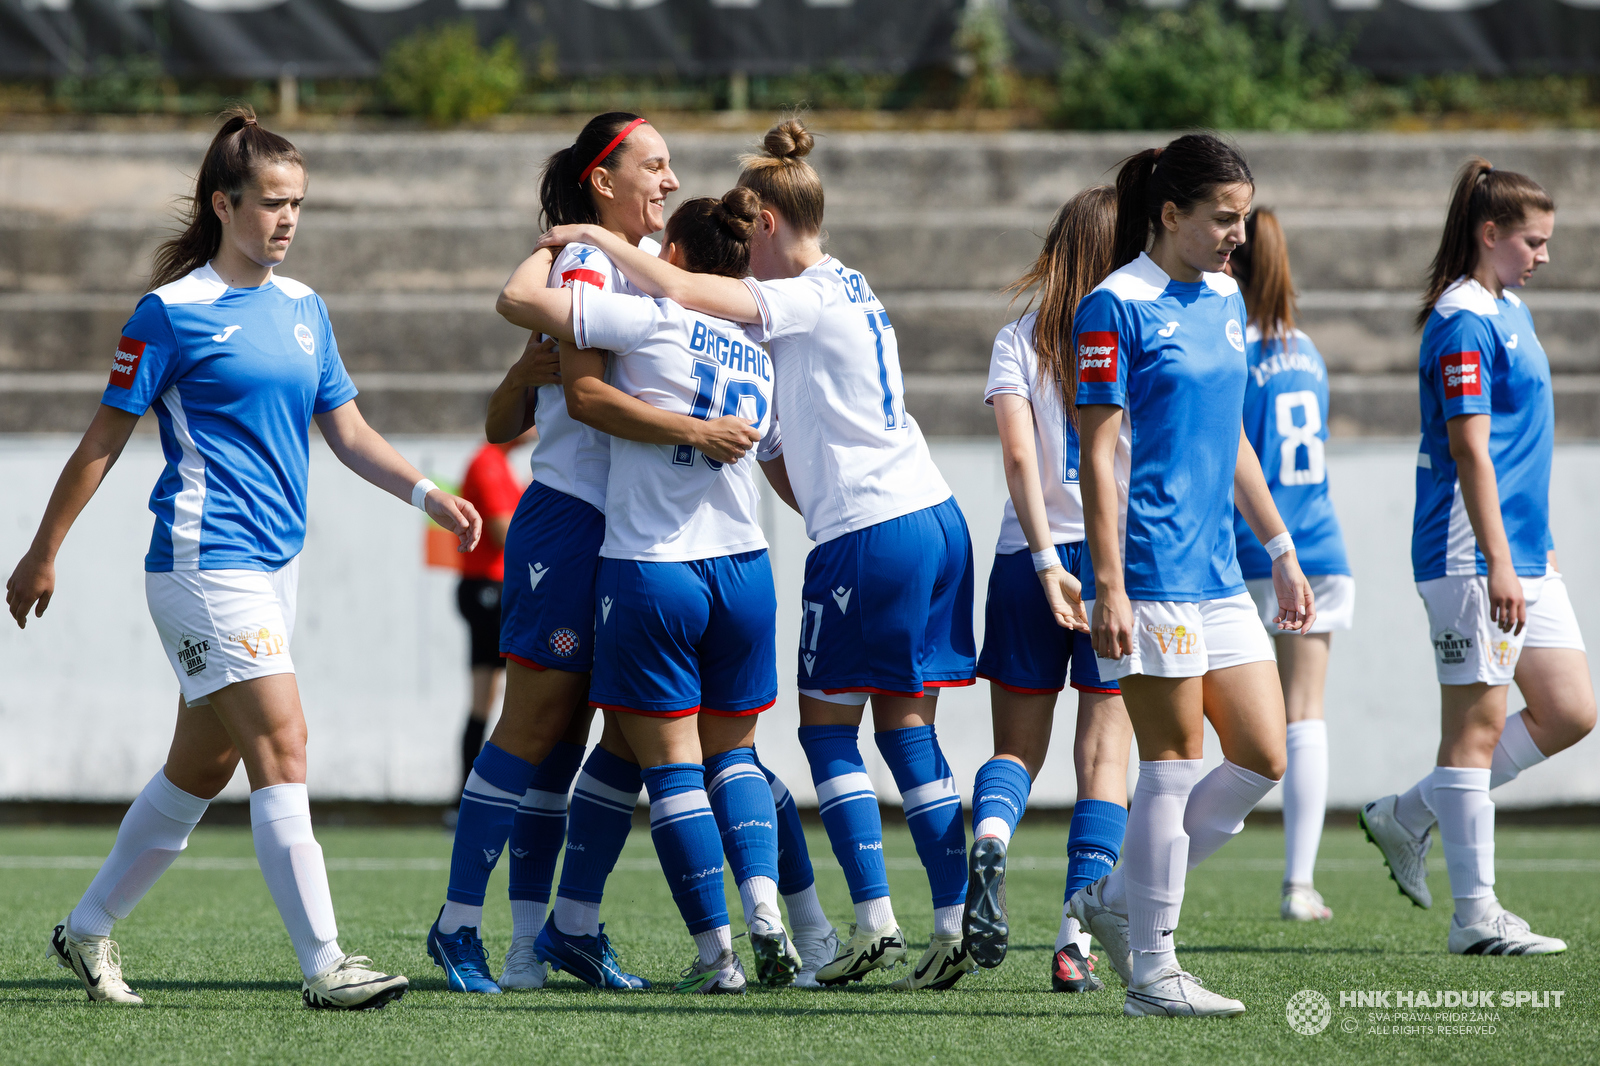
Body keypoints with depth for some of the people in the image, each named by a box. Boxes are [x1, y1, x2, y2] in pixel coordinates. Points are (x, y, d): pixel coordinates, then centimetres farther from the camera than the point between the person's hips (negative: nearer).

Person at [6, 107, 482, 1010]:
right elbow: (105, 440, -3)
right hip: (205, 558, -8)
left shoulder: (305, 309, 13)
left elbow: (348, 433, 14)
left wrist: (426, 491, -3)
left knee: (202, 766, 13)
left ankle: (89, 929, 27)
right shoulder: (173, 311, -7)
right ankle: (325, 967, -17)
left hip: (274, 563, 8)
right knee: (283, 745, -15)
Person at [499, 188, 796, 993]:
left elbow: (526, 301, -12)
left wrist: (551, 247, 7)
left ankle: (715, 952, -2)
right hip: (742, 565, 5)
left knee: (671, 763, 2)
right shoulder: (759, 352, 11)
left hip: (650, 569, -5)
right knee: (733, 751, 18)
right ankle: (763, 905, -5)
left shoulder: (655, 320, -7)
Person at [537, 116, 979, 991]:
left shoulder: (808, 299, -10)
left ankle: (874, 922, -7)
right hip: (934, 518, 9)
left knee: (827, 728, 0)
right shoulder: (846, 291, 17)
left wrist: (592, 237, -9)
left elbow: (676, 290, -19)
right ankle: (952, 926, 3)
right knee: (906, 728, 8)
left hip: (869, 533, -9)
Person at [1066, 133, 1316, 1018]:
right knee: (1175, 767, -5)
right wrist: (1108, 586, -17)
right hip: (1153, 574, -8)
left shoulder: (1224, 299, 14)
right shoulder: (1115, 308, -9)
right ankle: (1152, 971, 4)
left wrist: (1281, 551, 21)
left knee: (1262, 761, 5)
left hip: (1219, 578, 8)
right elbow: (1099, 456, -12)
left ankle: (1116, 899, 18)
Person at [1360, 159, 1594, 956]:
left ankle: (1409, 818, 18)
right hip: (1474, 558, -10)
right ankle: (1475, 915, -1)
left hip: (1524, 555, 10)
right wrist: (1497, 561, -24)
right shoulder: (1464, 322, -14)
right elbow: (1469, 448, -20)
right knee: (1478, 724, -5)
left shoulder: (1508, 311, 17)